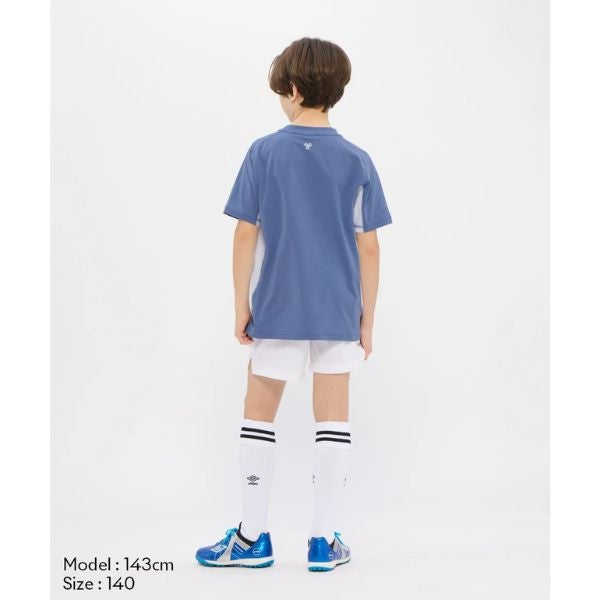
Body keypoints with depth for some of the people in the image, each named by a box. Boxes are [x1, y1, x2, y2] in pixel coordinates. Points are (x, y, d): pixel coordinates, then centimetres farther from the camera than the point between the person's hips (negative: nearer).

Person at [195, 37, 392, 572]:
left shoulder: (264, 153, -6)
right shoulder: (357, 162, -2)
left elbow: (246, 235, -6)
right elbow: (368, 247, -1)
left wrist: (241, 306, 3)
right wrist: (368, 316, 7)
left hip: (277, 309, -1)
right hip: (338, 313, 1)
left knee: (259, 416, 11)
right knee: (333, 421, 8)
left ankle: (254, 538, 17)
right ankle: (324, 541, 13)